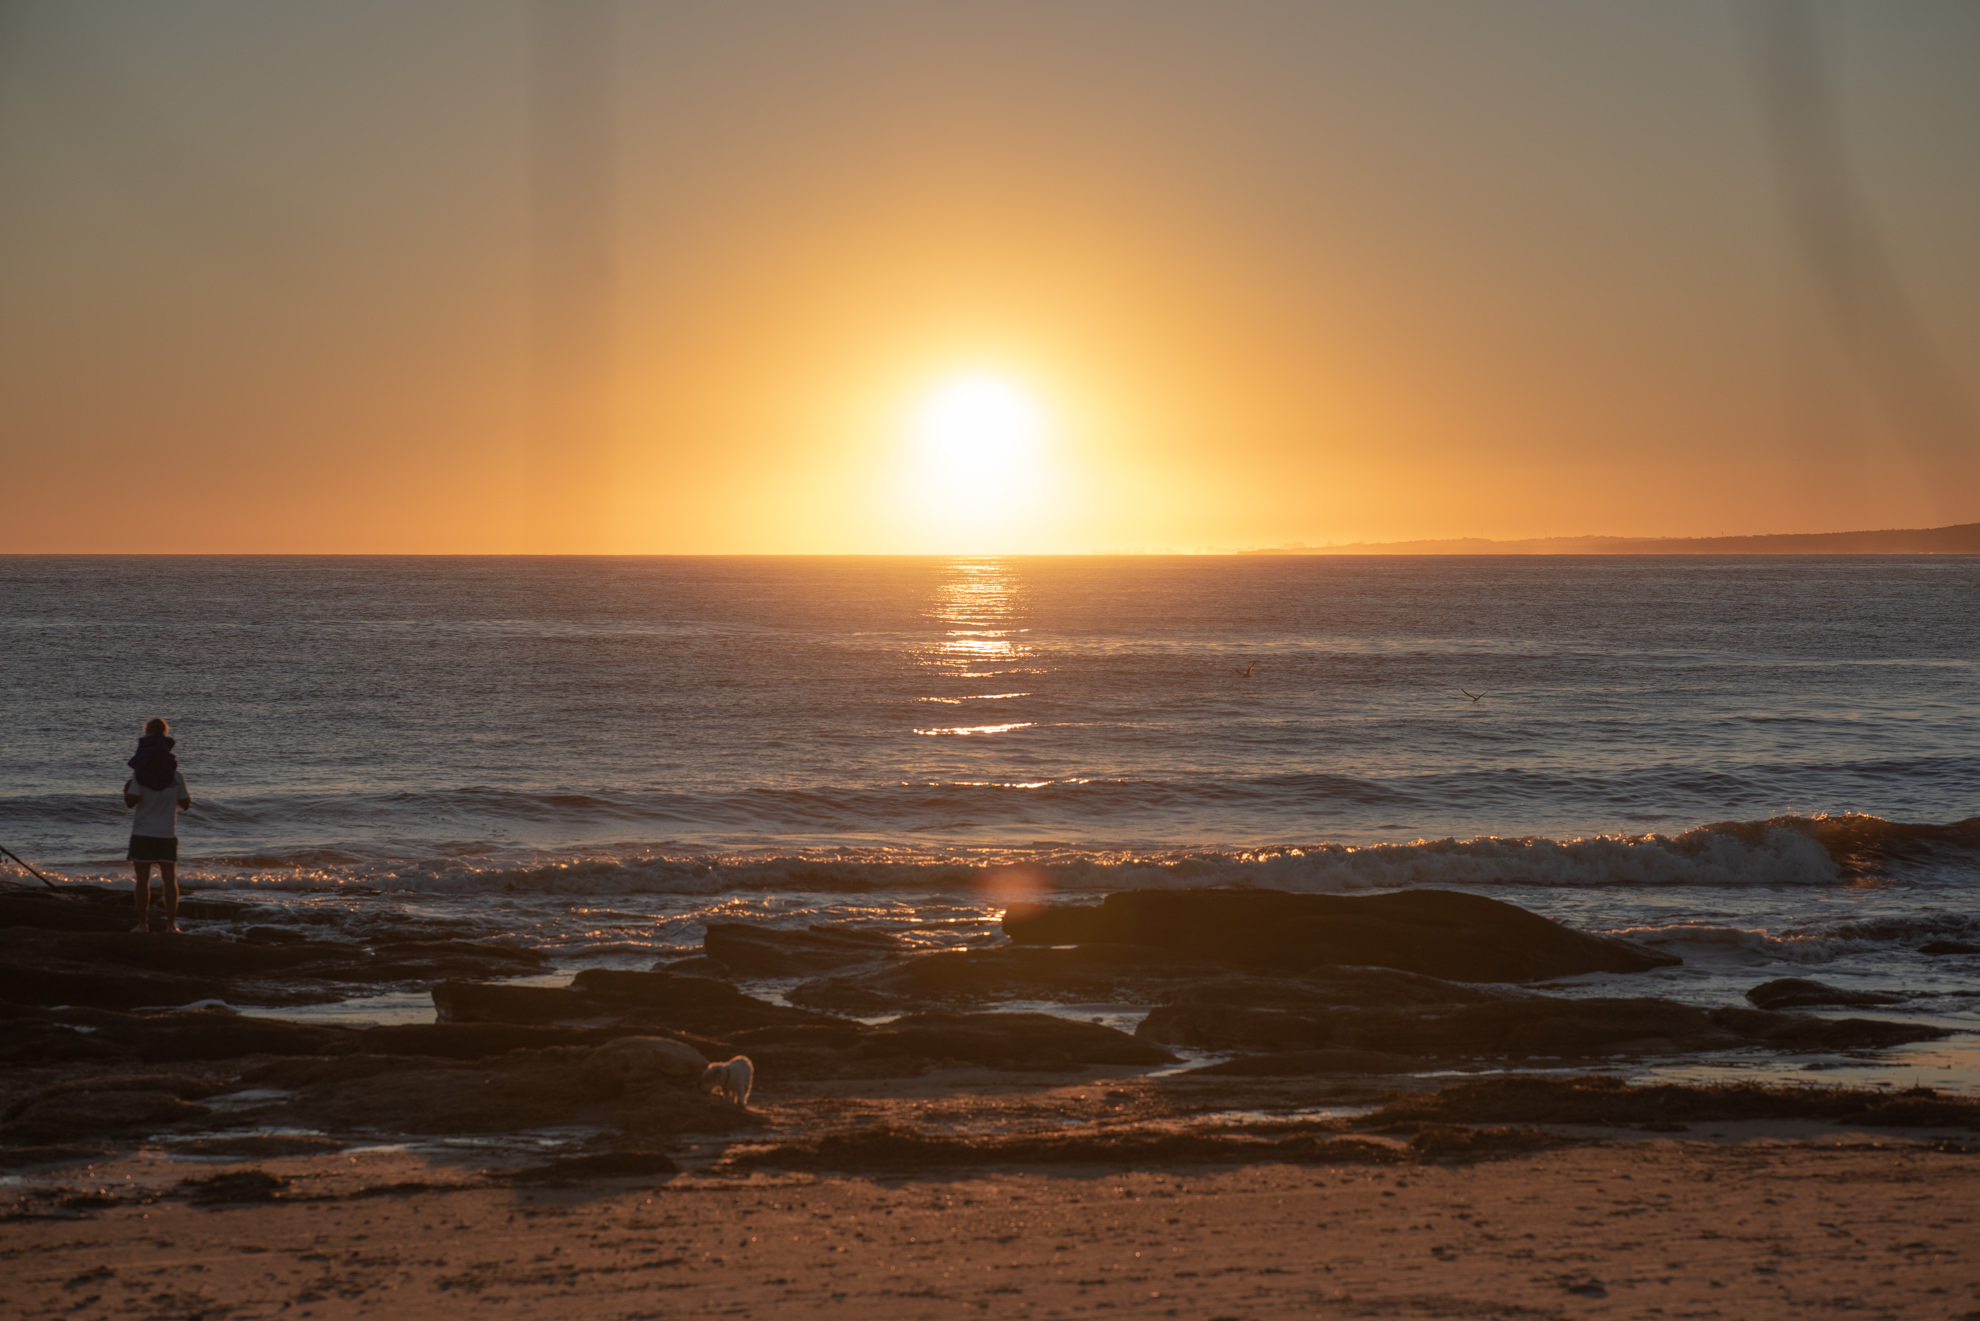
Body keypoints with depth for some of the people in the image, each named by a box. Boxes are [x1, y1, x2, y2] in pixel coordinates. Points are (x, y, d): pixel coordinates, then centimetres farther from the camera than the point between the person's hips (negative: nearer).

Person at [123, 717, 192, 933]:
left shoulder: (139, 774, -7)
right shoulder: (176, 775, -1)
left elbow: (131, 801, -12)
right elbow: (185, 804, 2)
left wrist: (126, 789, 8)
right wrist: (189, 799, 24)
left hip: (143, 834, -2)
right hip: (168, 833, 2)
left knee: (142, 880, 3)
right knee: (169, 879, 5)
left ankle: (143, 923, 3)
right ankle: (171, 923, 3)